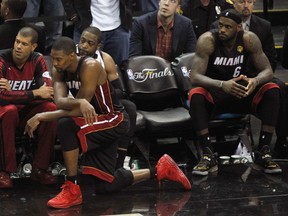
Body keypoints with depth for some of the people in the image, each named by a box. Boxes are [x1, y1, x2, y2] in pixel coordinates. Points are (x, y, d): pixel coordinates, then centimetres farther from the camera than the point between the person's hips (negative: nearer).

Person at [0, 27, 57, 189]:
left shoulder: (37, 60, -7)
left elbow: (49, 93, -18)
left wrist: (14, 94, -28)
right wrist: (36, 93, -27)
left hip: (26, 114, 4)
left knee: (51, 108, -22)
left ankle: (40, 169, -13)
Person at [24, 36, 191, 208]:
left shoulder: (90, 66, -26)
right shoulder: (59, 71, -5)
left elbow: (79, 111, -28)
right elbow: (60, 102, -21)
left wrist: (42, 116, -31)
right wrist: (80, 102, -42)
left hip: (115, 119, -9)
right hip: (96, 120, 9)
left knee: (65, 125, -33)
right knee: (106, 185, 8)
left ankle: (72, 190, -24)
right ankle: (160, 170, 26)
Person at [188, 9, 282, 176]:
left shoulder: (249, 39, -13)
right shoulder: (208, 40, -19)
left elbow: (268, 71, -11)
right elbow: (195, 76, -26)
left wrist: (255, 81, -36)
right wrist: (222, 85, -45)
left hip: (242, 93, 2)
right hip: (215, 94, -2)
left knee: (272, 90, -24)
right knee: (196, 95, -35)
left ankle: (264, 152, -21)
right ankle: (208, 155, -32)